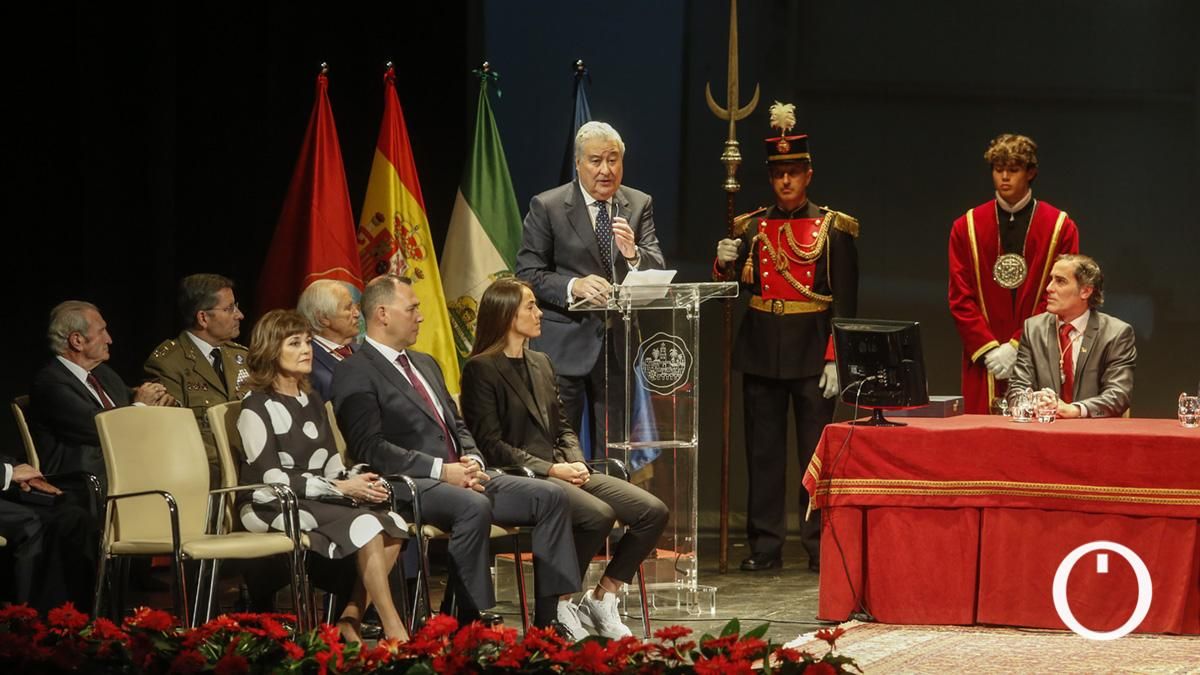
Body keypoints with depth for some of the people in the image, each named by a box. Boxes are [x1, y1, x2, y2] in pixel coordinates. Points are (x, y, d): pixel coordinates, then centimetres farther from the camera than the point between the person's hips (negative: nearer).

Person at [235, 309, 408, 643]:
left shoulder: (312, 401, 18)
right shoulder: (257, 407, -6)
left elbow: (331, 466, 13)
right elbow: (270, 478, -14)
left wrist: (356, 480, -11)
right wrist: (340, 489, -17)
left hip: (319, 500, 7)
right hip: (271, 507, -7)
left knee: (393, 524, -20)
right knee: (365, 526, -29)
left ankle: (349, 620, -15)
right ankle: (395, 633, -25)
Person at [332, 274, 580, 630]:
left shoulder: (425, 364, 25)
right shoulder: (355, 374, -3)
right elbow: (371, 449, -14)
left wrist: (473, 461, 2)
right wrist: (441, 470, -19)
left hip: (459, 477, 9)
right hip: (410, 487, -9)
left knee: (550, 496, -8)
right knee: (474, 507, -38)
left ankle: (550, 619, -10)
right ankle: (474, 623, -32)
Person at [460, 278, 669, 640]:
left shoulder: (540, 363, 21)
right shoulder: (481, 369, -4)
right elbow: (491, 444, -11)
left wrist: (576, 462, 1)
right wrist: (550, 469, -16)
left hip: (561, 471, 8)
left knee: (652, 511, -10)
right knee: (599, 514, -33)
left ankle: (602, 599, 0)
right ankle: (556, 606, -16)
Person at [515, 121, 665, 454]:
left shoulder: (639, 205, 8)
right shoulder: (546, 207, -2)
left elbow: (657, 271, 1)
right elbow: (528, 273, -5)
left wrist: (632, 252, -21)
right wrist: (572, 286, -22)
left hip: (620, 342, 3)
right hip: (565, 345, -3)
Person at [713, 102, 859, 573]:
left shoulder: (833, 229, 0)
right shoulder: (751, 228, 9)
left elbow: (845, 303, -2)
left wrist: (835, 359, -9)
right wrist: (726, 264, -10)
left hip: (811, 352, -3)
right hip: (761, 351, 3)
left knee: (816, 450, -1)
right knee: (763, 450, 5)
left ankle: (820, 546, 5)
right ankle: (765, 545, 10)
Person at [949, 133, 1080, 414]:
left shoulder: (1060, 228, 3)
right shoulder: (966, 228, 9)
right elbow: (960, 298, 6)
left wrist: (1018, 347, -9)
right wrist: (988, 349, -7)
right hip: (983, 363, 1)